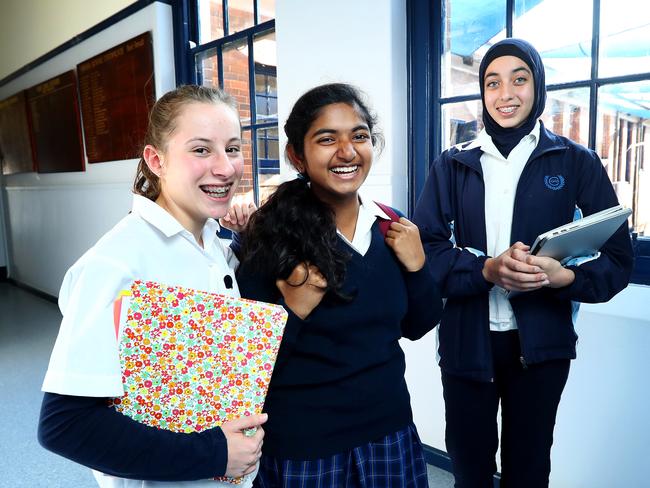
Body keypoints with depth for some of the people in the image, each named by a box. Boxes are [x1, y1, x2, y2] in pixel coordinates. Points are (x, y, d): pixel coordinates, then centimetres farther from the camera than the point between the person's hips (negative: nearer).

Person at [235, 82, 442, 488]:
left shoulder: (391, 227, -4)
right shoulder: (270, 237, -17)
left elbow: (417, 327, 5)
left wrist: (416, 267, -10)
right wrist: (293, 311, -28)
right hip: (302, 442, -4)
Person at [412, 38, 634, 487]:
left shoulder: (577, 163, 1)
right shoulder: (452, 165, 3)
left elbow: (618, 260, -1)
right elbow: (424, 248, -5)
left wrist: (562, 276, -22)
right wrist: (485, 269, -22)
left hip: (540, 344, 0)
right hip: (467, 341, 1)